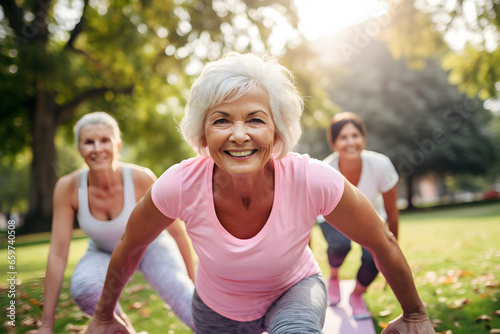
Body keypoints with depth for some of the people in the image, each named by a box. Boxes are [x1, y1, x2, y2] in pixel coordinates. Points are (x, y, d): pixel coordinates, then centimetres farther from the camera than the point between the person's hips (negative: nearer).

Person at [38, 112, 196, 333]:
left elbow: (177, 230, -15)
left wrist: (192, 282, -7)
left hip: (149, 246, -2)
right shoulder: (68, 187, -24)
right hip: (104, 253, 3)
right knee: (83, 288, -30)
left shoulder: (141, 178, -28)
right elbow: (57, 253, -19)